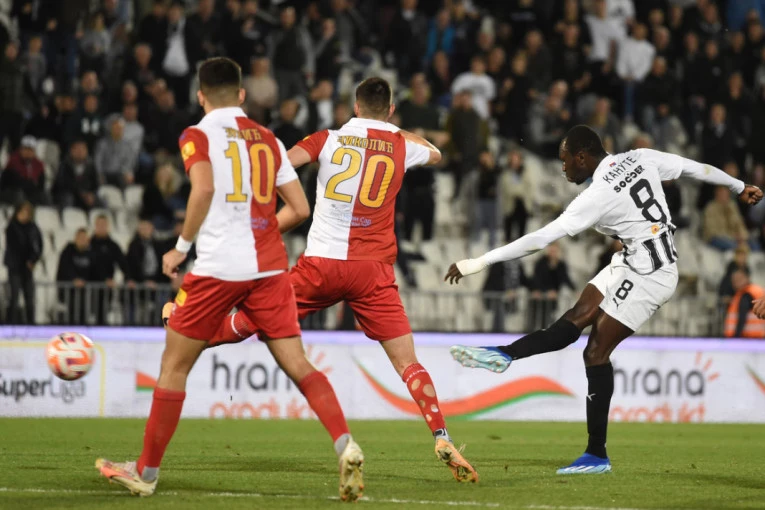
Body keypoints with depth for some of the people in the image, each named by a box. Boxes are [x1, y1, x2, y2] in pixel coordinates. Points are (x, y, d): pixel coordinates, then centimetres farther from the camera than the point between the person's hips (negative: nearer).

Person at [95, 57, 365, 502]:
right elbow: (300, 208, 11)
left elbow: (204, 189, -18)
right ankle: (345, 445, -19)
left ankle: (147, 472, 17)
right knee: (298, 365, 2)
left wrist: (182, 246, -8)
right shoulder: (268, 140, 15)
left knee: (174, 367, 9)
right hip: (269, 266, 4)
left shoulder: (198, 136, 1)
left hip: (217, 267, -4)